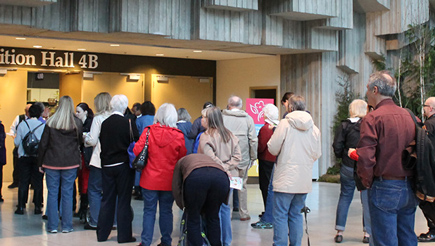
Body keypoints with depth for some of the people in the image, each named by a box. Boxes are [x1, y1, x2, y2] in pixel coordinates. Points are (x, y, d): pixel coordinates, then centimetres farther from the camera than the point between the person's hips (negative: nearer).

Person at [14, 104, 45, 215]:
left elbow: (16, 142, 0)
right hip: (38, 157, -1)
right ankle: (37, 207, 7)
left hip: (24, 157, 1)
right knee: (38, 182, 6)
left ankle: (21, 207, 6)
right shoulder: (43, 126, -7)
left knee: (23, 182, 6)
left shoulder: (22, 125, -3)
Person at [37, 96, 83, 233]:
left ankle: (52, 226, 8)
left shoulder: (51, 123, -4)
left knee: (52, 193, 6)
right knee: (67, 193, 6)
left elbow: (43, 144, -1)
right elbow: (80, 142, 8)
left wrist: (40, 163, 6)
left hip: (52, 163, 0)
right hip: (70, 164, 1)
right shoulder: (77, 123, -3)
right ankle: (67, 226, 9)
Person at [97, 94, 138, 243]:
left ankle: (102, 234, 17)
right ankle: (124, 235, 7)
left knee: (107, 199, 12)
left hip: (107, 165, 4)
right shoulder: (128, 123, -12)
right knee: (124, 201, 3)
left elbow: (101, 143, 7)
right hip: (123, 166, -4)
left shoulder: (104, 123, 0)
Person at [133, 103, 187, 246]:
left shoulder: (148, 131, -8)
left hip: (150, 179, 0)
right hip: (169, 180, 0)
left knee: (149, 211, 8)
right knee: (166, 211, 11)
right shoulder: (178, 136, -8)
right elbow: (182, 158, -3)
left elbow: (137, 150, -9)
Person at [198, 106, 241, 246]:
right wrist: (227, 168, -3)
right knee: (225, 207, 15)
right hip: (229, 176, 6)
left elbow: (210, 157, -20)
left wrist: (223, 169, -14)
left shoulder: (205, 136, -10)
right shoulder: (229, 135, 9)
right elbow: (237, 156, 3)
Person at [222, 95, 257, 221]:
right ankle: (244, 214, 15)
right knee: (242, 185, 10)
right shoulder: (248, 119, 2)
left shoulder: (222, 117, -1)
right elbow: (253, 140, 0)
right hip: (243, 158, 1)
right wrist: (253, 157, 9)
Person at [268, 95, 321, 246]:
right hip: (304, 181, 5)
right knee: (296, 214, 15)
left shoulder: (285, 123, -9)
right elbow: (317, 154, 10)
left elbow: (273, 149, -8)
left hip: (285, 180, -5)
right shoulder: (314, 128, 5)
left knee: (280, 215, 2)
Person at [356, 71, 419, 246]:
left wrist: (367, 182, -3)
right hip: (409, 189, 6)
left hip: (385, 189, -6)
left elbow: (365, 158, -18)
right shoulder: (408, 116, 6)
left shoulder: (372, 118, -12)